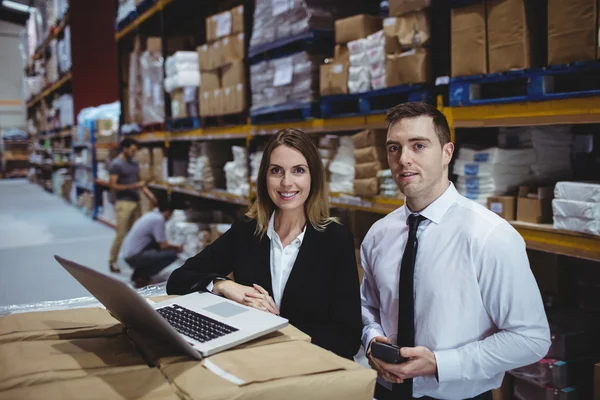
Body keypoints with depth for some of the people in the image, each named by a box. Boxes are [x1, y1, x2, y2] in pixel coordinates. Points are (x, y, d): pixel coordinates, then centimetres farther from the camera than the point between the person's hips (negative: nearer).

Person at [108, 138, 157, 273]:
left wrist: (150, 195, 2)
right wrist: (133, 186, -18)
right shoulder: (116, 164, -9)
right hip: (124, 203, -6)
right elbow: (114, 186, -12)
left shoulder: (134, 164, 12)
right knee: (121, 234, -4)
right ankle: (112, 261, 8)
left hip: (136, 202, 7)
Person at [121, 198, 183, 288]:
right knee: (172, 254, -11)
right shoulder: (159, 220, -12)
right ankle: (141, 277, -5)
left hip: (128, 254, 9)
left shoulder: (150, 215, 14)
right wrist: (177, 248, 6)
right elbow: (163, 246, -12)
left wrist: (173, 246, 31)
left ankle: (139, 272, 15)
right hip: (135, 257, -9)